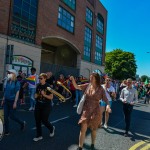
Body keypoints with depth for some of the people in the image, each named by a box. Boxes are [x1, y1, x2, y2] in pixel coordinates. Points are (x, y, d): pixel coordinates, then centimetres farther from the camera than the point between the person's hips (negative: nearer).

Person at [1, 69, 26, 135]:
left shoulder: (16, 82, -13)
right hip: (6, 101, 6)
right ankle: (6, 131, 22)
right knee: (5, 116, 8)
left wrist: (15, 102, -16)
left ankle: (22, 123, 28)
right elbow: (5, 91, 12)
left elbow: (17, 93, -13)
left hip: (12, 101, -6)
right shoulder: (8, 82, 4)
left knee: (12, 116, 3)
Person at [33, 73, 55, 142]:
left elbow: (51, 97, -14)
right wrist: (36, 95, -10)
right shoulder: (38, 86, 2)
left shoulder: (48, 86, -13)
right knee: (37, 120, 7)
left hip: (46, 106, -5)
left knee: (44, 121, 3)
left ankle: (52, 128, 34)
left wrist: (44, 94, -25)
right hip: (38, 106, 5)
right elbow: (36, 95, 13)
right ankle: (39, 136, 24)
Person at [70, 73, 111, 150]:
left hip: (95, 111, -1)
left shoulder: (100, 89, -10)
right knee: (83, 128, 1)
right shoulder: (87, 85, -3)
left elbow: (105, 99, -10)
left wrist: (108, 105, -31)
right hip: (86, 110, 2)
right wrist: (73, 80, -18)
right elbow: (77, 87, -1)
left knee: (93, 129, 16)